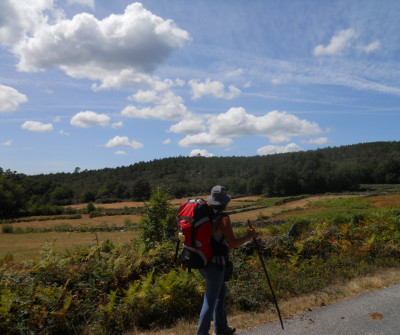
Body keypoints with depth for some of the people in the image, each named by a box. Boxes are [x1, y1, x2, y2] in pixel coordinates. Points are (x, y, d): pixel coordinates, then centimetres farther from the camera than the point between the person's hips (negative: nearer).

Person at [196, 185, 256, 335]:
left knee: (221, 291, 24)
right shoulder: (223, 219, -18)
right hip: (215, 264, -8)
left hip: (201, 261, 8)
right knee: (211, 300, 4)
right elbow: (232, 243, -20)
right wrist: (249, 236, -4)